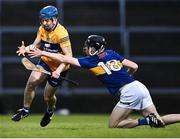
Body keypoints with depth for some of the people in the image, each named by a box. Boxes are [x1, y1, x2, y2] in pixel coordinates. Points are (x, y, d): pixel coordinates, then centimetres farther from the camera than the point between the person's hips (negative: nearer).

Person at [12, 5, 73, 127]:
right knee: (31, 83, -17)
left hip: (59, 67, -5)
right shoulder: (42, 29, -4)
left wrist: (59, 70, -39)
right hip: (45, 62, 5)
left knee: (48, 97, 4)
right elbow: (36, 45, 1)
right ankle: (26, 110, 3)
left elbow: (68, 56, -28)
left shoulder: (61, 33, -27)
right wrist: (26, 49, -22)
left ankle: (50, 110, 39)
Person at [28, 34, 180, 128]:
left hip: (129, 92, -7)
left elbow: (63, 58, 7)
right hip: (140, 87, 7)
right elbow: (134, 67, 16)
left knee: (113, 126, 6)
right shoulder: (111, 53, 18)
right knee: (158, 121, 12)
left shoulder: (90, 61, 3)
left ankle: (146, 121, -11)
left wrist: (42, 53, 14)